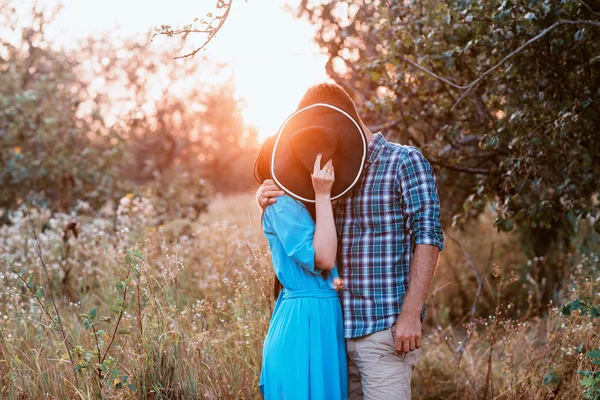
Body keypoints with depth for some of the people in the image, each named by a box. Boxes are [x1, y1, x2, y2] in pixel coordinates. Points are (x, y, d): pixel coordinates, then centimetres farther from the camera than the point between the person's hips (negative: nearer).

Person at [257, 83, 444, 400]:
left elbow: (427, 237, -10)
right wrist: (269, 201, 2)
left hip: (385, 328, -6)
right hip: (340, 329, 6)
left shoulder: (405, 162, -2)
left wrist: (411, 314, -18)